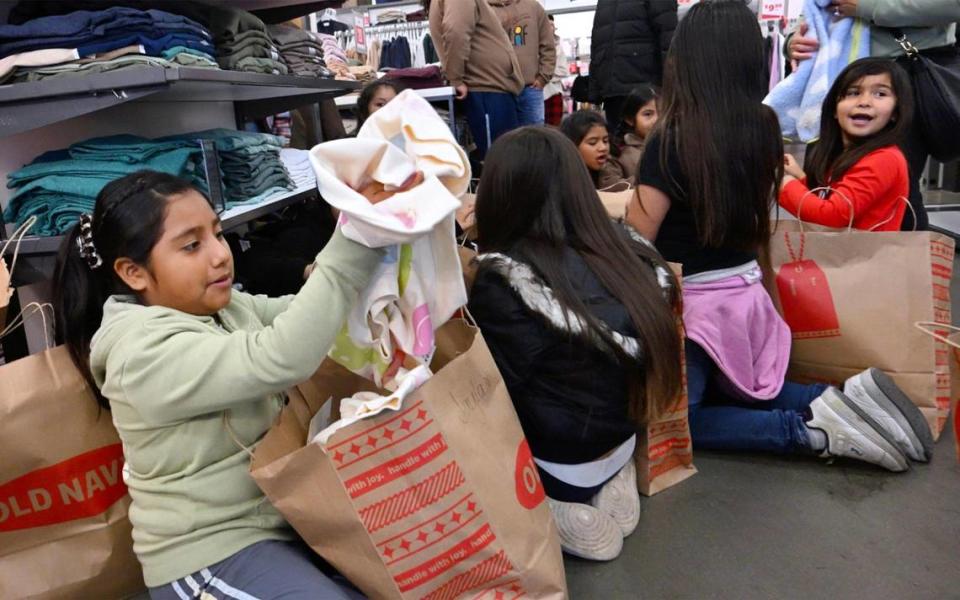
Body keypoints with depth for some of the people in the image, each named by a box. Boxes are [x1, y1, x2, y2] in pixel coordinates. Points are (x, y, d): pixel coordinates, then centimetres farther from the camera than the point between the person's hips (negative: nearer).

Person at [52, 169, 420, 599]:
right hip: (211, 554, -7)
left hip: (281, 514, 8)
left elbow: (303, 314, -3)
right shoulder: (146, 352, -22)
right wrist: (356, 237, -40)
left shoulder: (226, 307, 4)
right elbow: (281, 360, -35)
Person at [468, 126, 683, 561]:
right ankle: (610, 490, 14)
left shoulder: (503, 280, -25)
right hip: (619, 439, 6)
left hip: (560, 457, -6)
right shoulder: (624, 248, -8)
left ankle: (563, 512, 4)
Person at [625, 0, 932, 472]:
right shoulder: (763, 129, 0)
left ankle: (812, 432, -5)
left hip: (692, 302, -7)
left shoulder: (671, 141, -20)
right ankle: (842, 402, 5)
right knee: (741, 393, 28)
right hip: (745, 291, 7)